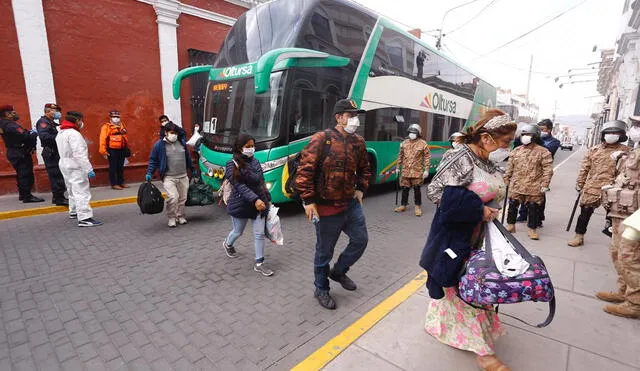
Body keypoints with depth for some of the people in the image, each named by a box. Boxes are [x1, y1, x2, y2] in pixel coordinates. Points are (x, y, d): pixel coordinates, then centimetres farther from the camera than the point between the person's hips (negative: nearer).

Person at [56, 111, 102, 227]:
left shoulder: (60, 133, 13)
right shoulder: (74, 134, -19)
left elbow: (66, 151, 13)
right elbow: (79, 155, -25)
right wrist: (89, 169, -25)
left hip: (65, 165, 10)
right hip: (75, 167, -10)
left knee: (73, 190, 23)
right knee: (82, 192, -11)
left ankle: (74, 212, 36)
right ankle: (85, 218, -14)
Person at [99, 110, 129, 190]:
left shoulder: (121, 125, 16)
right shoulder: (106, 126, -4)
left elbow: (125, 137, 20)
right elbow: (103, 139, -10)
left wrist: (127, 148, 18)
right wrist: (103, 151, -17)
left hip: (121, 150, 6)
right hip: (112, 150, -6)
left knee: (121, 167, 12)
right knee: (113, 167, -1)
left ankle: (121, 182, 21)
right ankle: (114, 184, 5)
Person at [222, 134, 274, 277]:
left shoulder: (255, 162, 6)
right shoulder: (233, 164, -12)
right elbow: (240, 186, -22)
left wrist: (268, 199, 12)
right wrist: (255, 200, -32)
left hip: (260, 203, 5)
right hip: (241, 205, -4)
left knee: (260, 233, 3)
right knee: (238, 231, 16)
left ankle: (259, 263, 15)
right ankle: (228, 244, 51)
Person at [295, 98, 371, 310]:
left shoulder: (358, 142, 5)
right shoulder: (321, 140, -14)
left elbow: (364, 169, 20)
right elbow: (304, 171, -16)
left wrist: (361, 189, 8)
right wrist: (309, 200, -18)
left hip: (351, 204, 6)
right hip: (327, 208, -6)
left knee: (360, 240, 15)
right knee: (325, 251, 9)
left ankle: (338, 271, 41)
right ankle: (321, 289, 33)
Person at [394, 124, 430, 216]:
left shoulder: (423, 143, -4)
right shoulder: (404, 143, 10)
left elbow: (427, 157, -5)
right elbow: (400, 156, 16)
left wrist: (426, 169, -11)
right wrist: (398, 167, 16)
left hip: (417, 171, -4)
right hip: (405, 171, 4)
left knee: (417, 189, 1)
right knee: (405, 188, 10)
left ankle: (418, 207, 16)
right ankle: (403, 205, 23)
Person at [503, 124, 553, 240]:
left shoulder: (543, 152, -4)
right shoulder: (516, 151, 8)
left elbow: (548, 170, -6)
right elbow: (510, 167, 13)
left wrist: (544, 184, -11)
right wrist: (506, 179, 10)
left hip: (534, 188, -3)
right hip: (516, 186, 4)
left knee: (533, 208, 5)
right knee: (512, 205, 9)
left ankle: (532, 229, 19)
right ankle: (511, 225, 24)